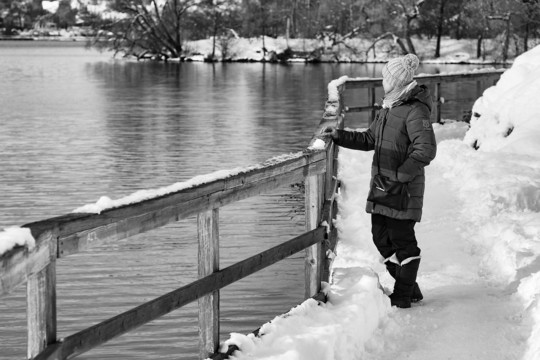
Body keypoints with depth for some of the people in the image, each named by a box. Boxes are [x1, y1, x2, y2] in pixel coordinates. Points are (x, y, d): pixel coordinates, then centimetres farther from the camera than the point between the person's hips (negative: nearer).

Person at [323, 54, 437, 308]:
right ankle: (409, 288, 24)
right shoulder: (388, 109, 15)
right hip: (381, 185, 9)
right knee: (381, 238, 12)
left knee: (402, 240, -1)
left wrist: (401, 175, -23)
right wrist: (339, 136, 13)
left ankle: (403, 296, 9)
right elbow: (369, 140, 23)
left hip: (403, 189, -9)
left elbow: (426, 149, -22)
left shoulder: (415, 111, -15)